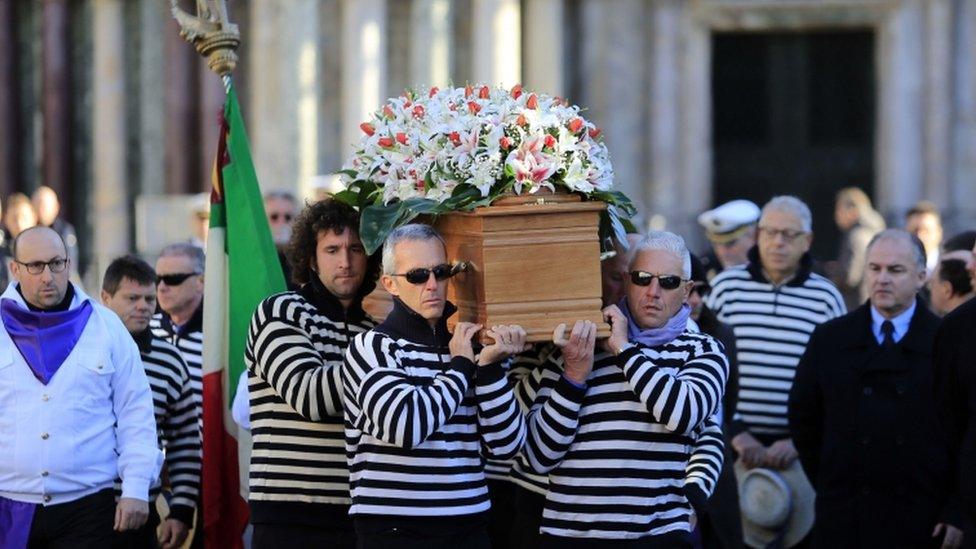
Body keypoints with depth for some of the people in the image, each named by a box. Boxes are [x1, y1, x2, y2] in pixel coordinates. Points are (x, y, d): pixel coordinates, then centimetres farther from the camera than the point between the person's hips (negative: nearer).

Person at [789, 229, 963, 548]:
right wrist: (832, 488, 7)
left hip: (923, 522, -1)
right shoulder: (830, 339, 6)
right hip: (843, 521, 1)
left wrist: (957, 513, -5)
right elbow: (803, 418, 11)